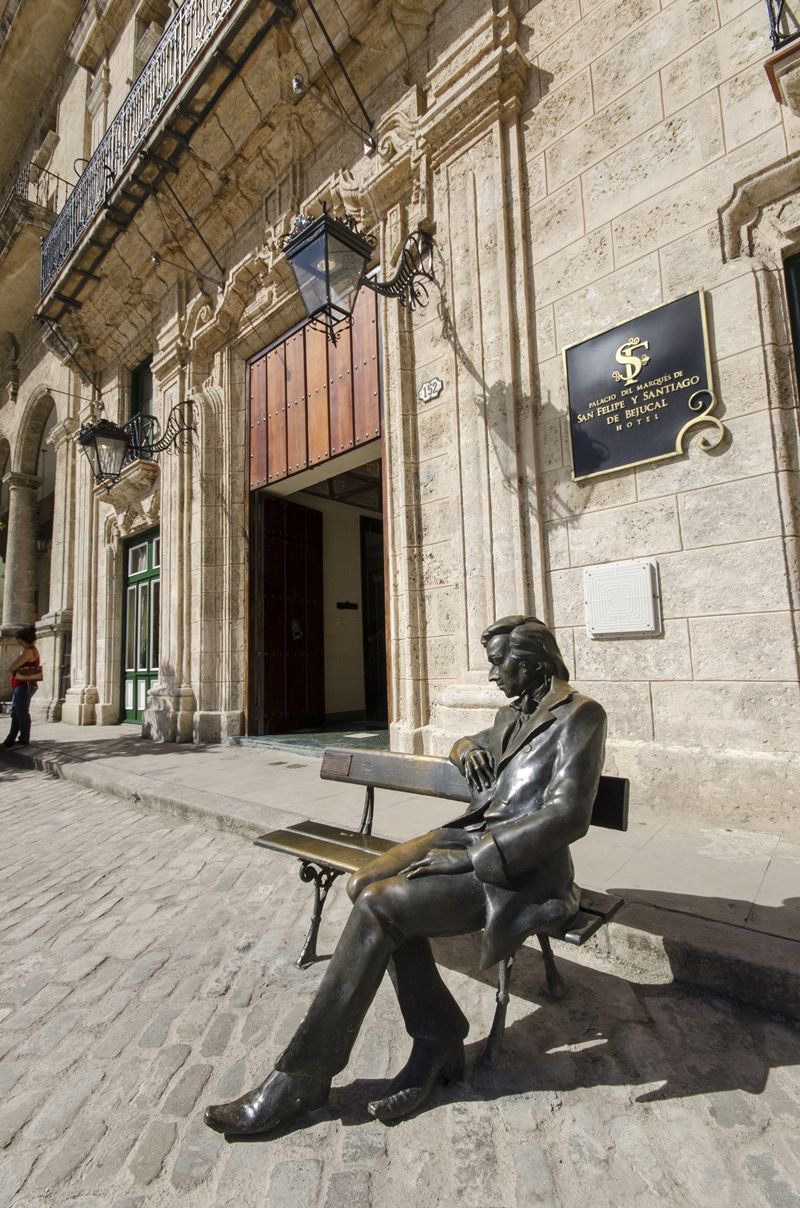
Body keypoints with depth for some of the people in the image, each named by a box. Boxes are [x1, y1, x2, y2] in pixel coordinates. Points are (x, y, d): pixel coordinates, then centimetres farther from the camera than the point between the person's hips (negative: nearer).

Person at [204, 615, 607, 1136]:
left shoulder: (580, 714, -8)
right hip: (470, 834, 8)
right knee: (367, 882, -15)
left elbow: (569, 816, -19)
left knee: (378, 908, -22)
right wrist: (466, 749, 10)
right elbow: (473, 743, 37)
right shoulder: (513, 714, 17)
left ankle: (301, 1078, -4)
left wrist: (467, 858, -22)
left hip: (519, 865, -8)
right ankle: (437, 1040, -1)